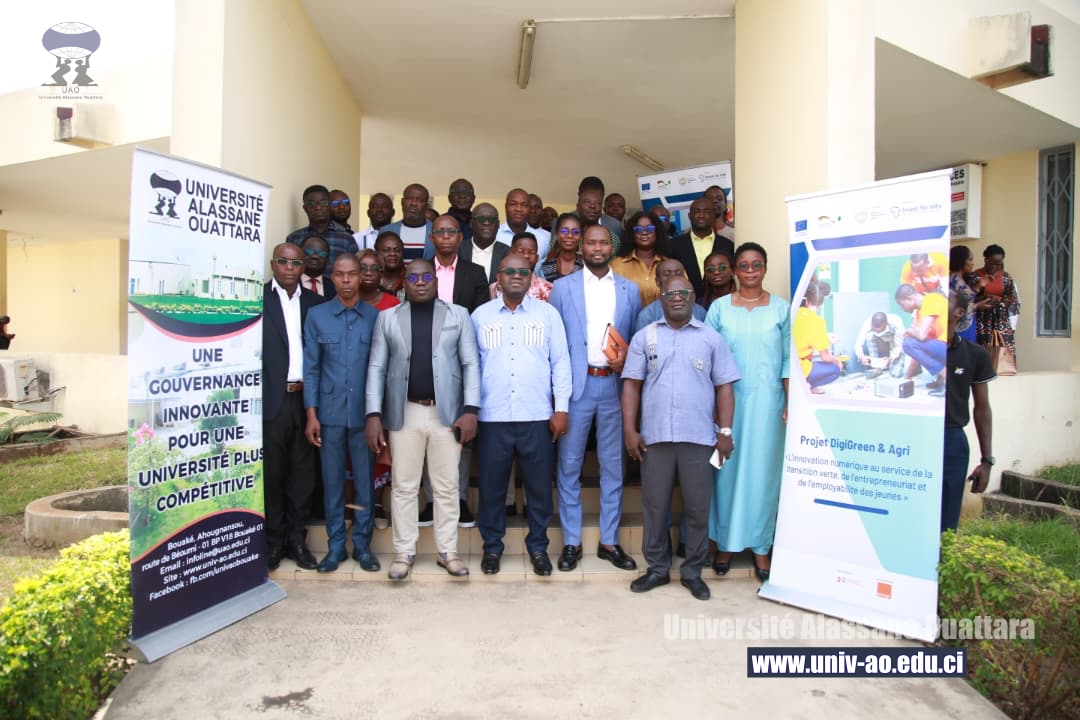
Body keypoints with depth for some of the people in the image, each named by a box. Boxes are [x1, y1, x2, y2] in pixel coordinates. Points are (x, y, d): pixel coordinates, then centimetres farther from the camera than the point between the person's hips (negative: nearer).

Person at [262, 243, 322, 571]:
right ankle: (273, 540, 20)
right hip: (271, 398, -3)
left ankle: (296, 538, 22)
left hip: (305, 398, 3)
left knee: (302, 471, 9)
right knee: (271, 471, 7)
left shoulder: (315, 302, 10)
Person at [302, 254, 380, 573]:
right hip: (330, 413, 1)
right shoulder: (316, 315, 3)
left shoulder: (375, 316, 1)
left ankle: (362, 544, 21)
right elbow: (311, 367, 2)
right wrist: (311, 414, -2)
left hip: (365, 414, 0)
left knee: (364, 481, 7)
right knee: (332, 481, 8)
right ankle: (335, 545, 21)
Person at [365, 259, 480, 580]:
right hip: (404, 413, 1)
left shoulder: (458, 314, 5)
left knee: (447, 487, 6)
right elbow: (377, 367, 5)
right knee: (404, 487, 7)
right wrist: (373, 414, -4)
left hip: (447, 413, -1)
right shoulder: (387, 317, 8)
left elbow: (471, 364, 1)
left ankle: (448, 551, 19)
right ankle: (404, 553, 20)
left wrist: (471, 409, -8)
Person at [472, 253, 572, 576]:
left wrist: (561, 408, -1)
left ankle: (538, 546, 25)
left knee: (539, 486, 7)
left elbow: (560, 362, 5)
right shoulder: (480, 315, 7)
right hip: (492, 417, 1)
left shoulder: (548, 314, 5)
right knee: (491, 485, 8)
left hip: (538, 416, 0)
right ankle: (492, 546, 26)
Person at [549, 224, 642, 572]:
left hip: (614, 384, 2)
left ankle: (609, 541, 21)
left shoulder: (629, 290, 11)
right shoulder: (563, 287, 5)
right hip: (576, 384, -2)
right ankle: (571, 542, 16)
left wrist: (627, 355, -8)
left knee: (613, 465, 8)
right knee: (569, 465, 3)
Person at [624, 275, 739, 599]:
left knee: (698, 507, 7)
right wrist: (629, 430, -3)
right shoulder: (644, 337, 7)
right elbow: (631, 385, 4)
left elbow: (724, 387, 6)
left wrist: (725, 431, -1)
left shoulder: (712, 339, 7)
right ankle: (657, 568, 23)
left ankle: (693, 572, 22)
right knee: (654, 505, 8)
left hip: (699, 437, 0)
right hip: (655, 436, 1)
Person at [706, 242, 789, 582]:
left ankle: (760, 546, 18)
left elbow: (788, 360, 5)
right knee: (727, 469, 4)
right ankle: (726, 543, 18)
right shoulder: (719, 307, 3)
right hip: (728, 400, 0)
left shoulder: (781, 308, 5)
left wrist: (790, 404, -1)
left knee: (764, 471, 5)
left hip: (767, 402, 0)